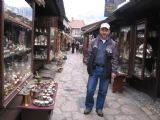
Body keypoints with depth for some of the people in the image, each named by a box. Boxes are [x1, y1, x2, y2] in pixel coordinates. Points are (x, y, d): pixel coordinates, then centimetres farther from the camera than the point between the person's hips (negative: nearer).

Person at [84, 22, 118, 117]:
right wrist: (89, 66, 2)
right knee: (90, 90, 4)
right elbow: (90, 54, 7)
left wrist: (114, 71, -7)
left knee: (103, 91, 11)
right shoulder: (94, 42, 4)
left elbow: (115, 59, -1)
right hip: (94, 69, 1)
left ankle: (99, 108, 29)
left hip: (105, 70, 0)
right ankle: (89, 106, 25)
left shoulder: (113, 44, 0)